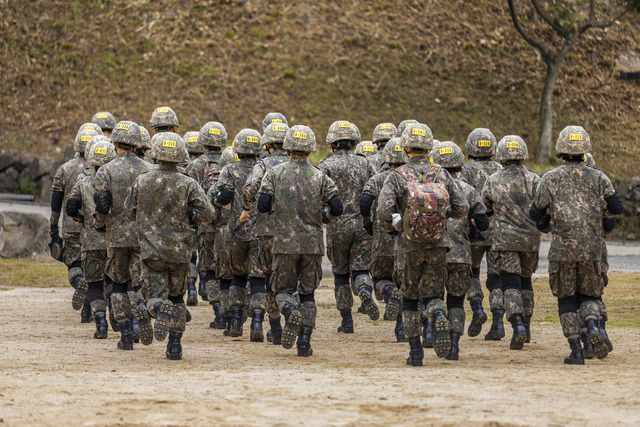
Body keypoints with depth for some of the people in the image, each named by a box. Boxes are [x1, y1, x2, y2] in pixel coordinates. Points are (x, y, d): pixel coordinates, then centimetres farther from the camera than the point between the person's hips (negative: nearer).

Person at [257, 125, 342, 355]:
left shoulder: (275, 173, -2)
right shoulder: (319, 177, -1)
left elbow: (262, 206, -8)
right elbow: (336, 209, -5)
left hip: (284, 242, -1)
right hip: (312, 243, 1)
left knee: (283, 290, 11)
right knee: (307, 293, 12)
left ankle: (290, 313, -23)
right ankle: (304, 343, 5)